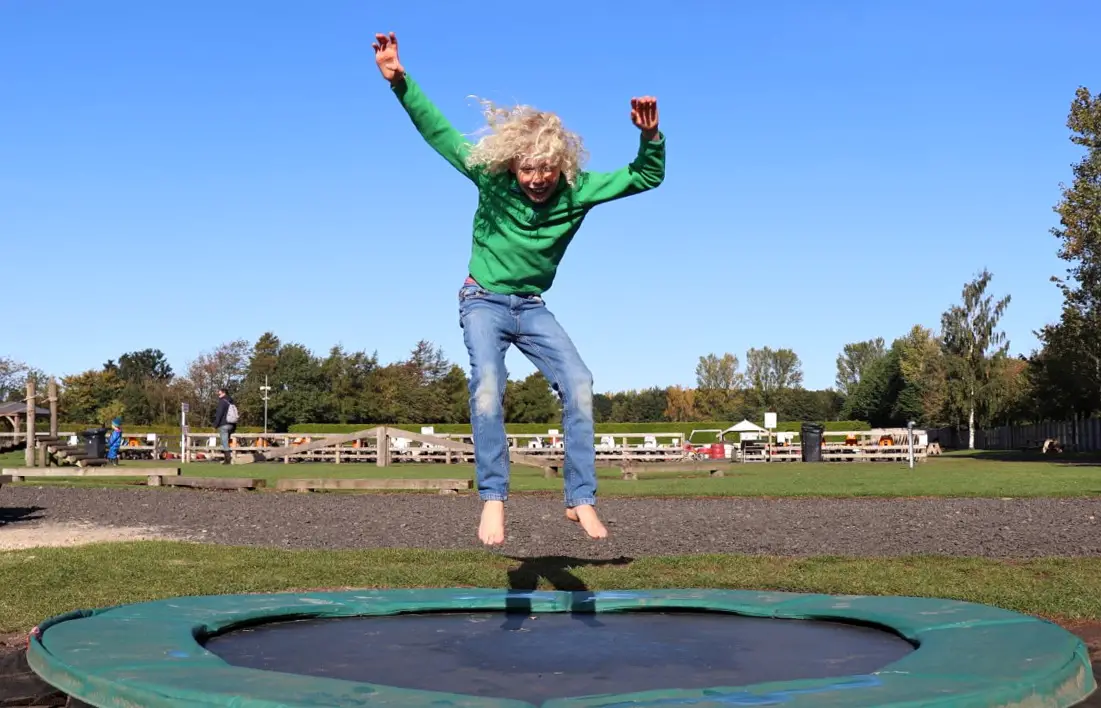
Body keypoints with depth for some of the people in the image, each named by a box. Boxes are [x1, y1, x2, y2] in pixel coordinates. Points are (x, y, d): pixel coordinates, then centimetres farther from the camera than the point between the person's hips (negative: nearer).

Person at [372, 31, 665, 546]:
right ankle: (492, 499, -25)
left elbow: (647, 177, -9)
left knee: (579, 385, -16)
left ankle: (581, 499, -11)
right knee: (488, 387, -27)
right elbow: (438, 132, -12)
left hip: (531, 308, 3)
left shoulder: (576, 191, -11)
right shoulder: (491, 175, -14)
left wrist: (650, 135, -28)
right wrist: (399, 81, -23)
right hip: (484, 302, -2)